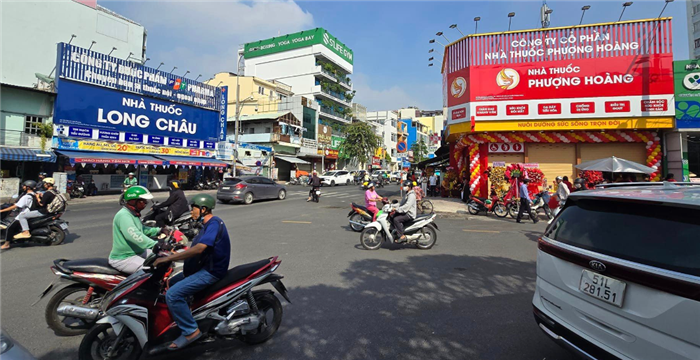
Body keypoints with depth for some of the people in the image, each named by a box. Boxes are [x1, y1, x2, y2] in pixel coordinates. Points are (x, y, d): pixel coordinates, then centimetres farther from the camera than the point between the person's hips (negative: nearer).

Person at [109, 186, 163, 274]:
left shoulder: (134, 214, 12)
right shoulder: (123, 215, -21)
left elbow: (142, 230, 26)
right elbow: (134, 235, -37)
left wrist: (159, 230, 13)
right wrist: (156, 244, -46)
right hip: (123, 259, -10)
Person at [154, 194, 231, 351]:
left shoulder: (214, 223, -19)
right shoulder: (208, 224, 15)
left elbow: (199, 249, -30)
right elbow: (197, 249, 18)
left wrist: (168, 258, -26)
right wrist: (174, 254, 8)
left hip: (211, 271, -11)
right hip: (203, 267, 11)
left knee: (172, 294, -20)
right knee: (170, 284, 20)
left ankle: (191, 331, -9)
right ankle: (180, 318, 31)